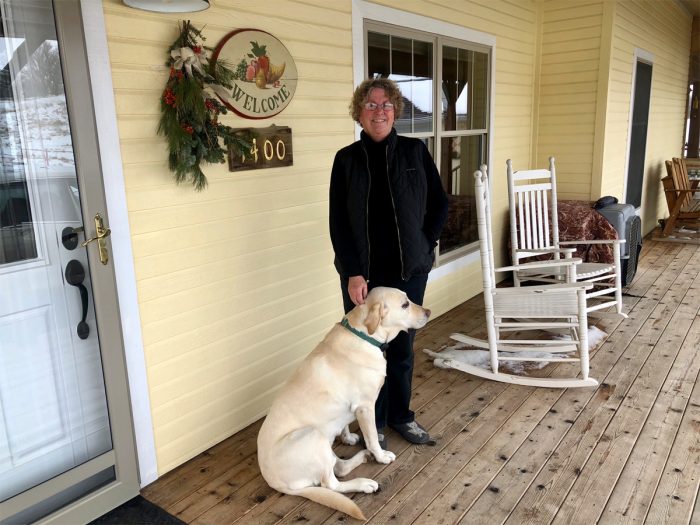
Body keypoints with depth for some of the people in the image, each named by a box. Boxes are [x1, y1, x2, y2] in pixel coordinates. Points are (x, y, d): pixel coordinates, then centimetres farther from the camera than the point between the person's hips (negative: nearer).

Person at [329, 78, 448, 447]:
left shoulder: (415, 151, 0)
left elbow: (439, 205, 7)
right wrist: (353, 273, -12)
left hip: (409, 270, 1)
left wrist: (423, 246, 0)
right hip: (362, 273, -1)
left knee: (402, 347, 13)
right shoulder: (346, 159, -1)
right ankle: (373, 423, 27)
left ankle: (400, 416, 34)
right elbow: (338, 222, -5)